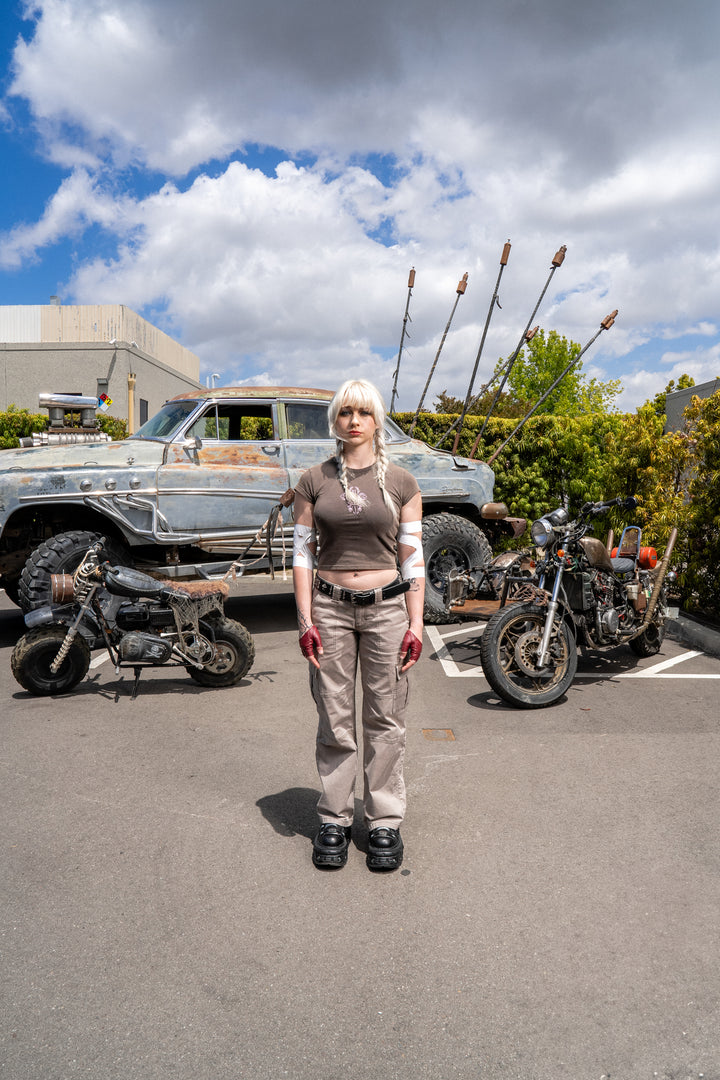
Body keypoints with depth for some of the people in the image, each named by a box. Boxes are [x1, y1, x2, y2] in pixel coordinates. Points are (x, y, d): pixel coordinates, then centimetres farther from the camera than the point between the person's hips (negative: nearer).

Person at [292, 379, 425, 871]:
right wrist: (306, 620, -3)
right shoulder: (314, 481, 4)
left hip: (387, 607, 0)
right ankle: (334, 820, 22)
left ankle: (385, 821, 21)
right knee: (335, 719, 7)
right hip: (330, 608, 0)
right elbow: (303, 553, 4)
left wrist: (416, 623, -2)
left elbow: (413, 555, 3)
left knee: (387, 719, 5)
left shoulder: (401, 481, 3)